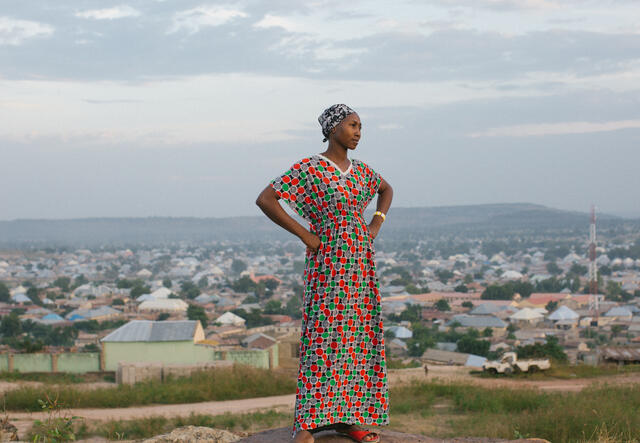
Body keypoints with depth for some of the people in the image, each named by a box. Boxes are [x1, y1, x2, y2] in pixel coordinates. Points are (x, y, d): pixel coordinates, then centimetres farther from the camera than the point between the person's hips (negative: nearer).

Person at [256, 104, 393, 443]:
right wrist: (304, 235, -14)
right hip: (327, 263, -7)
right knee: (323, 338, -10)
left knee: (358, 338, 6)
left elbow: (386, 190, 31)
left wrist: (375, 225, 14)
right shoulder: (308, 169, -9)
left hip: (361, 263, 7)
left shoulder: (360, 170, 11)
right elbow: (265, 199, -16)